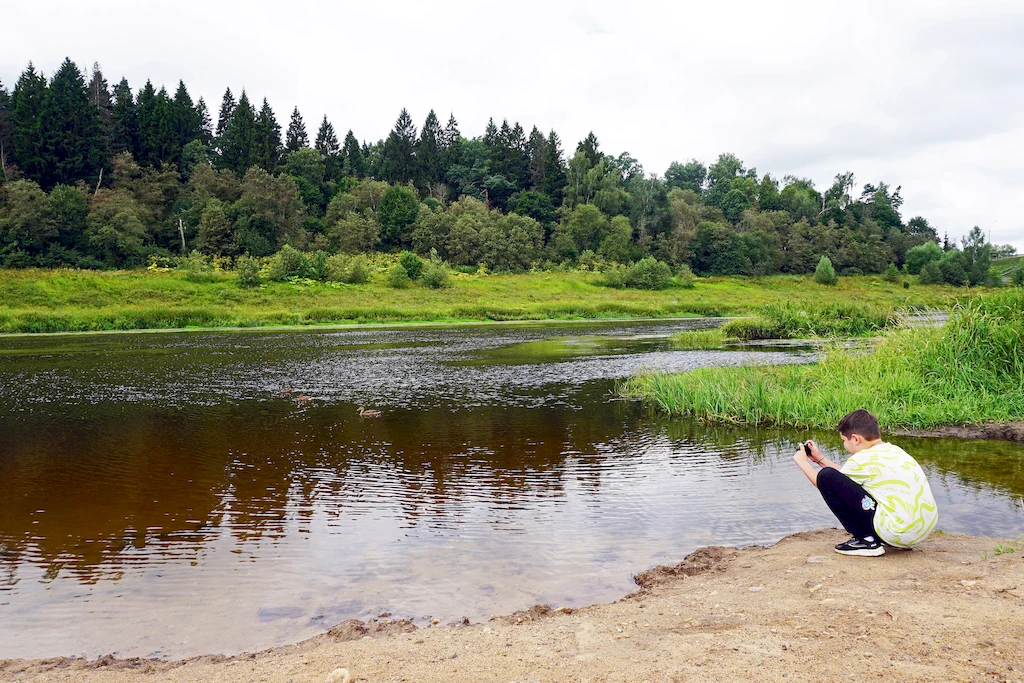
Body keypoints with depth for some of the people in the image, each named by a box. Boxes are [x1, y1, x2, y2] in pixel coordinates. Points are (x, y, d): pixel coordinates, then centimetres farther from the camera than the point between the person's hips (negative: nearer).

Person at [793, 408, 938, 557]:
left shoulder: (863, 459, -10)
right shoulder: (894, 450, 14)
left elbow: (825, 482, 5)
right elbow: (847, 476, 26)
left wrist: (803, 463, 21)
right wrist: (820, 459, 31)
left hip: (899, 532, -9)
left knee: (826, 476, -9)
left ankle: (865, 540, -2)